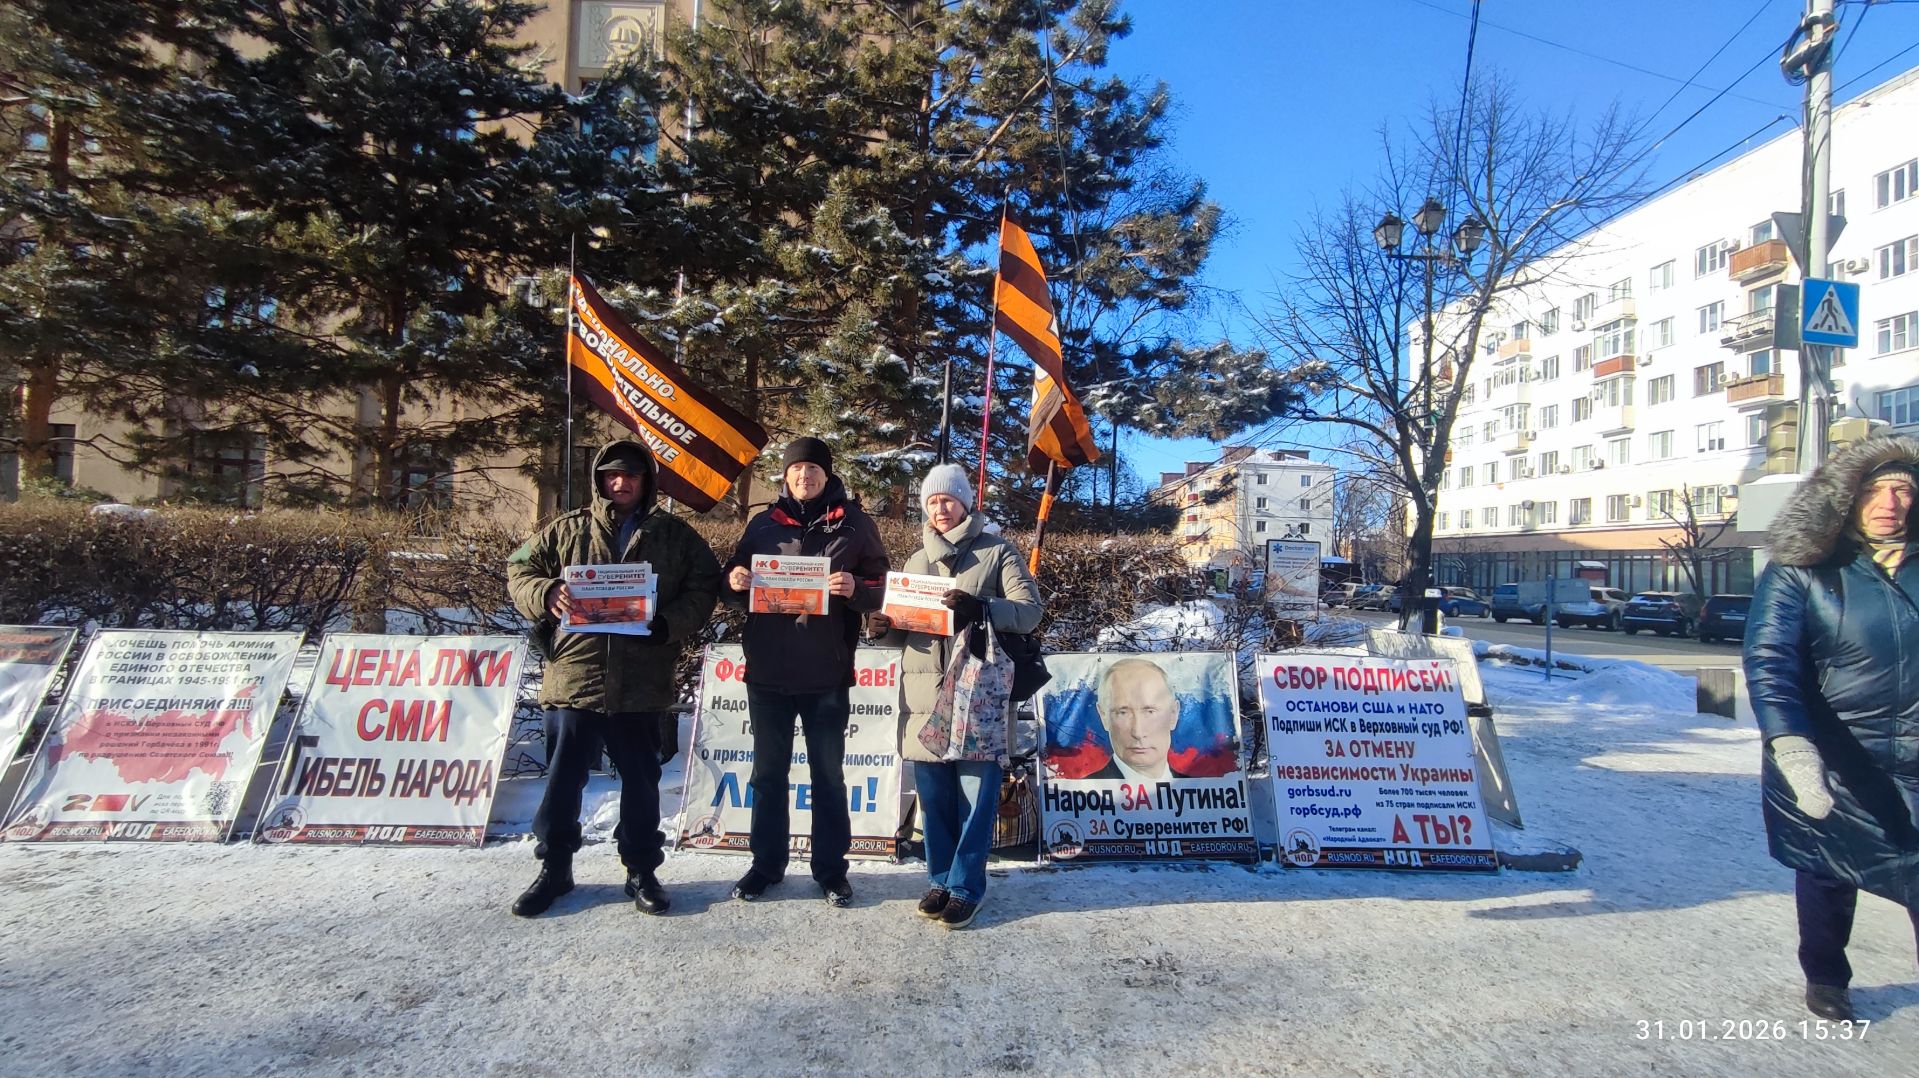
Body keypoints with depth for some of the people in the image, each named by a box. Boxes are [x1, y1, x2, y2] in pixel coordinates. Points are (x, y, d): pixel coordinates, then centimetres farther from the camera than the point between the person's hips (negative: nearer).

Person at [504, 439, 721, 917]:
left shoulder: (676, 535, 6)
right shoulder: (568, 530, 8)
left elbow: (705, 587, 4)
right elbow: (519, 569, 11)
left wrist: (668, 623, -12)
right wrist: (545, 594, -11)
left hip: (643, 685, 0)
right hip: (575, 676, 1)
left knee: (641, 780, 10)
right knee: (563, 778, 10)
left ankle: (642, 870, 26)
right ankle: (554, 867, 29)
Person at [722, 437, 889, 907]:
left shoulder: (855, 525, 2)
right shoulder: (763, 524, 8)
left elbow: (880, 589, 1)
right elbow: (734, 579, 14)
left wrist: (855, 589, -20)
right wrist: (734, 581, -10)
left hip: (827, 674, -2)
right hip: (767, 671, 2)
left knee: (828, 775, 8)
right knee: (768, 772, 12)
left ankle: (831, 870, 21)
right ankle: (766, 864, 26)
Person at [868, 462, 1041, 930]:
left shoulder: (997, 552, 3)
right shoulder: (916, 560, 18)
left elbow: (1030, 610, -7)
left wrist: (981, 608, -23)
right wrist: (883, 627, -4)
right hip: (925, 693, 4)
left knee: (976, 794, 1)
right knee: (934, 795, 11)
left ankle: (966, 886, 14)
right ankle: (941, 879, 25)